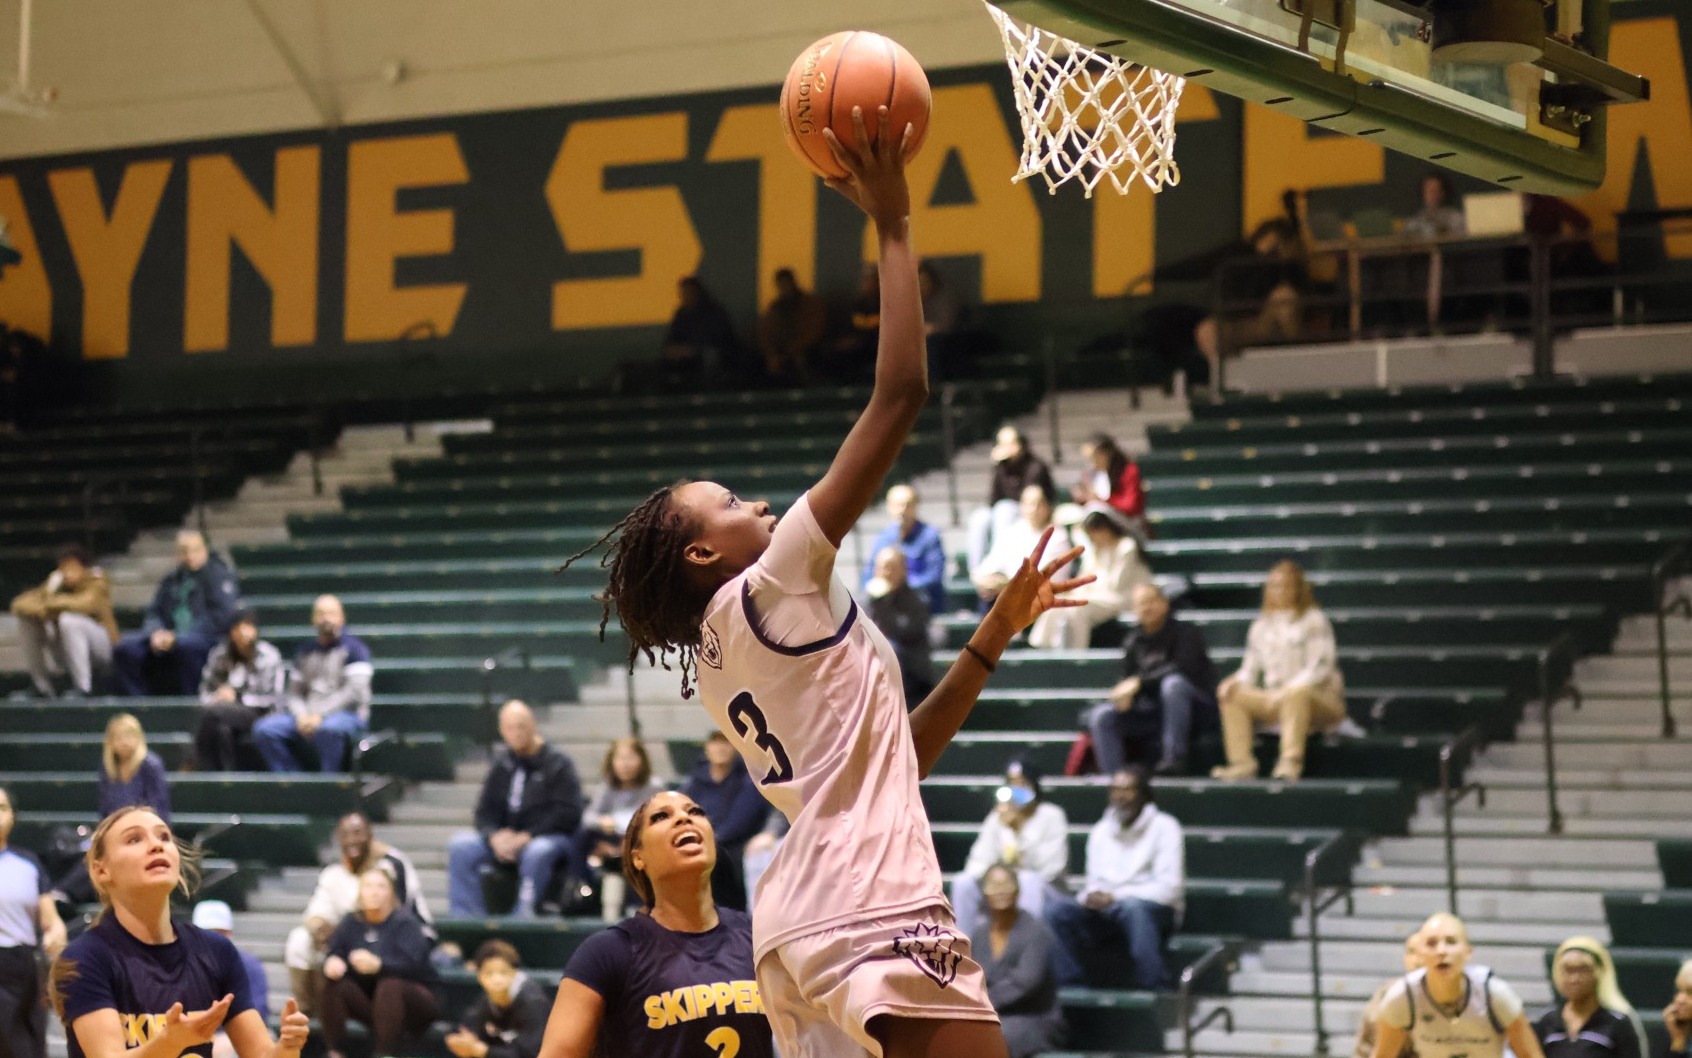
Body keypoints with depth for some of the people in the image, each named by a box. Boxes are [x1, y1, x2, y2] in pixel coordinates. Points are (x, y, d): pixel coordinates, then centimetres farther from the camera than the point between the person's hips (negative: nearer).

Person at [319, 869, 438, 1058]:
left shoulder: (405, 922, -12)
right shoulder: (352, 923, 3)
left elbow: (413, 966, -26)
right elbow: (333, 953, -4)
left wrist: (378, 965, -45)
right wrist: (332, 963, -30)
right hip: (369, 999, 5)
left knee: (390, 985, -35)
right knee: (332, 982, -17)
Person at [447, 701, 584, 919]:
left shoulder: (558, 764, -2)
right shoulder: (502, 766, 13)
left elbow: (567, 814, -9)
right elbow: (485, 810, 12)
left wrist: (527, 836, -17)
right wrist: (494, 836, -10)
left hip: (550, 838, -5)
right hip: (505, 840, 5)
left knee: (537, 852, -40)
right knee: (460, 845, -18)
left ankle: (522, 917, -35)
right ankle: (467, 919, -19)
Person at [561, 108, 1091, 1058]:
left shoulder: (715, 660, 19)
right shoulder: (775, 589, -5)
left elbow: (897, 751, 24)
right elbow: (902, 394, -9)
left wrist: (995, 636, 21)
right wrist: (893, 224, -3)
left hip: (798, 926, 10)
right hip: (875, 917, -10)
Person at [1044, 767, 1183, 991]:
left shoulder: (1164, 827, -1)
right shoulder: (1101, 830, 17)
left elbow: (1170, 887, -10)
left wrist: (1115, 897, -19)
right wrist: (1092, 895, -10)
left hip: (1154, 912, -4)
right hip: (1106, 913, 5)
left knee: (1132, 907, -40)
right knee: (1056, 910, -21)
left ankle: (1155, 995, -35)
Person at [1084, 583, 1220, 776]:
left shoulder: (1184, 632, -6)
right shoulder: (1133, 642, 10)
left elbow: (1183, 668, -21)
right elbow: (1127, 678, 12)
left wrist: (1139, 682, -22)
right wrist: (1125, 693, -14)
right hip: (1153, 712, 5)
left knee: (1173, 683, -37)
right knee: (1101, 715, -13)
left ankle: (1174, 758, -36)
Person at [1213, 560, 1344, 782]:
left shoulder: (1313, 620, -3)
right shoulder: (1263, 625, 14)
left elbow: (1321, 668, -13)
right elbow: (1251, 668, 13)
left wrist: (1287, 689, -25)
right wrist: (1235, 681, -11)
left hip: (1319, 699, -6)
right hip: (1276, 701, 6)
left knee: (1297, 693, -38)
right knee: (1233, 696, -13)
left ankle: (1291, 762, -47)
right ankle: (1242, 763, -23)